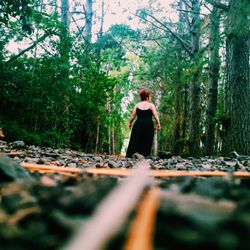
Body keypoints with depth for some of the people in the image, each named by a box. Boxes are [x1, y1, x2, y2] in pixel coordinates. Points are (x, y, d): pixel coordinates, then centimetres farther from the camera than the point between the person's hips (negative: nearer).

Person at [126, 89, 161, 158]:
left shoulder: (137, 105, 8)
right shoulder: (151, 105, 2)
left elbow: (133, 116, 6)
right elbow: (155, 115, -10)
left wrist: (130, 123, 18)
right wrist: (158, 123, -8)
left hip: (138, 124, 2)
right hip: (148, 125, -2)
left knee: (134, 141, 3)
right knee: (146, 142, 4)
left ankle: (129, 156, -1)